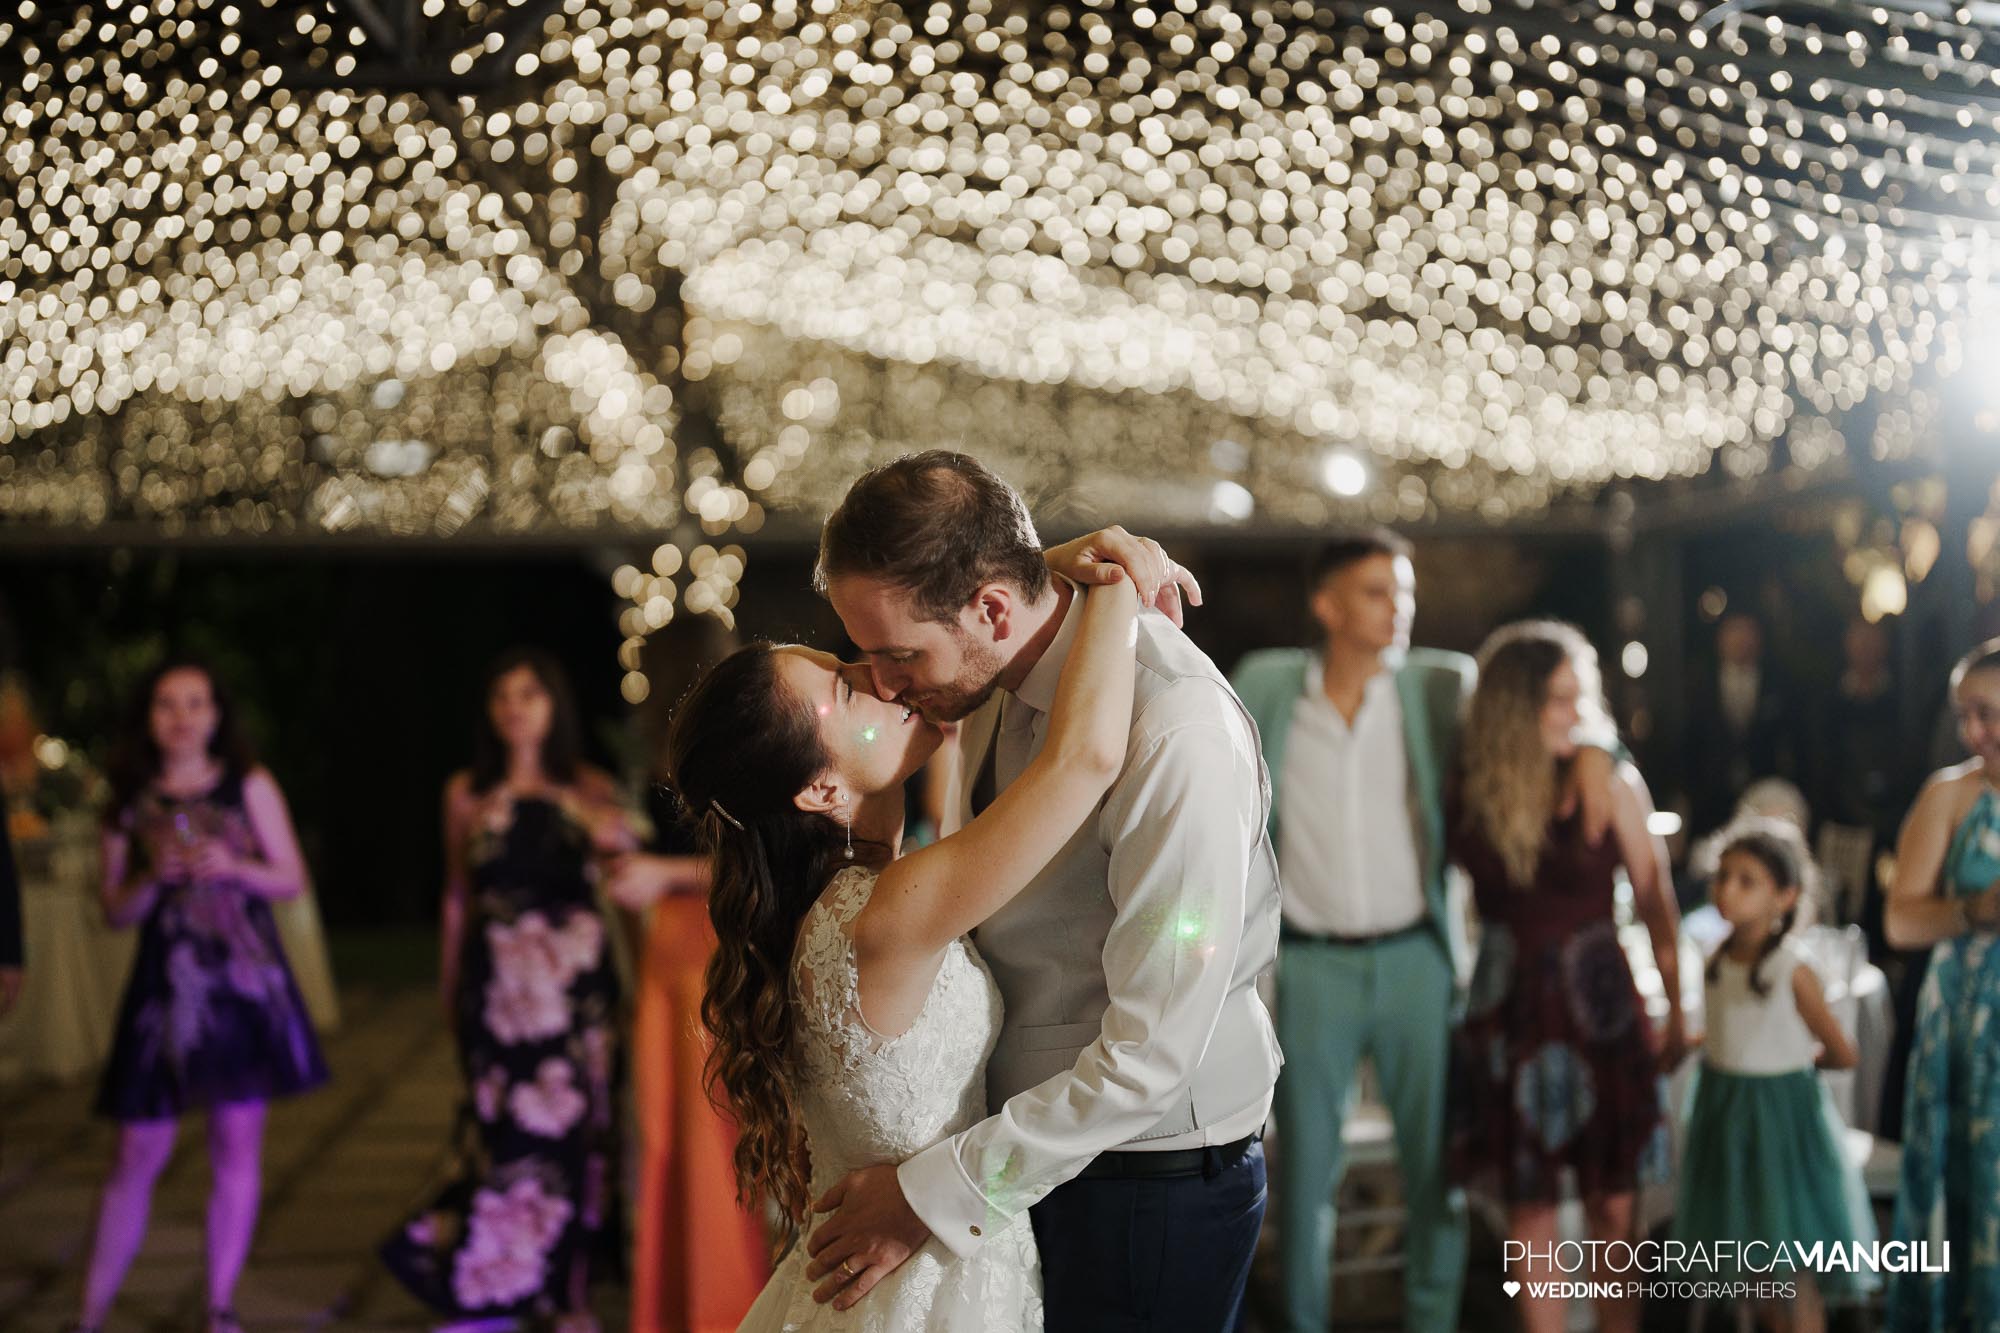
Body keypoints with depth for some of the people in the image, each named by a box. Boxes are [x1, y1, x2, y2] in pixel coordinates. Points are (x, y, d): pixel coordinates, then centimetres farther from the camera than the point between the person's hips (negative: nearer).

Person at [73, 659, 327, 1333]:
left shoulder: (249, 785, 5)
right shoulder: (128, 803, 7)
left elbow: (292, 878, 6)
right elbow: (115, 911, 8)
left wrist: (236, 868, -12)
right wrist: (154, 877, -11)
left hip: (244, 982, 0)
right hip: (164, 986, 0)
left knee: (237, 1146, 3)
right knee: (139, 1154, 0)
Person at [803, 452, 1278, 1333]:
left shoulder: (1177, 736, -28)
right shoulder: (993, 676, -2)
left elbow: (1152, 1054, -27)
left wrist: (938, 1192, -22)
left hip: (1153, 1184, -7)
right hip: (1028, 1142, 7)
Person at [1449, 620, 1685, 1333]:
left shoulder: (1611, 784, -8)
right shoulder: (1470, 788, -5)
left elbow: (1654, 900, -1)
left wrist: (1675, 1009, 3)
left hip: (1598, 1000, -1)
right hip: (1509, 1006, 1)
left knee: (1612, 1203, 4)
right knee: (1529, 1203, 6)